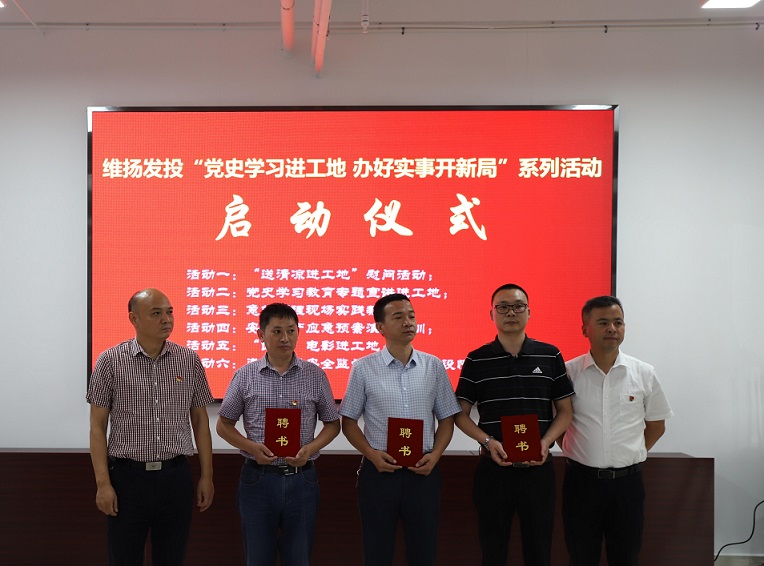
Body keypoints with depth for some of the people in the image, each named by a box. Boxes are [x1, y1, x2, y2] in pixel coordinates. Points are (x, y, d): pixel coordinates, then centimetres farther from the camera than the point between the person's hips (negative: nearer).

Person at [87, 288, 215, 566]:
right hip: (127, 477, -2)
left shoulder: (189, 361, 3)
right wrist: (103, 483, -7)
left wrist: (206, 476, 6)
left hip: (176, 477, 2)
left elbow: (200, 421, 8)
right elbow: (97, 426, -2)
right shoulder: (110, 361, -3)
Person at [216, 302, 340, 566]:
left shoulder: (315, 375, 1)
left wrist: (310, 448, -11)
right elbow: (224, 425, 6)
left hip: (301, 478, 1)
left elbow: (332, 423, 8)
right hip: (258, 477, 0)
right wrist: (250, 446, -12)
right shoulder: (245, 376, 0)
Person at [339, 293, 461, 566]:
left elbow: (446, 419, 9)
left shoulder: (433, 366, 3)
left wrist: (435, 454, -6)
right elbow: (348, 421, 3)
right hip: (379, 471, -1)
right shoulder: (363, 369, -2)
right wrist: (372, 454, -10)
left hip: (422, 472, 1)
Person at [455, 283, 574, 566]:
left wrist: (546, 442, -10)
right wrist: (489, 442, -13)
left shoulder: (550, 355, 3)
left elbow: (565, 410, 6)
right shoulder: (476, 360, 1)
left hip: (538, 468, 1)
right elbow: (461, 414, 3)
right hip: (493, 468, 0)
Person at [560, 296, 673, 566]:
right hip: (582, 480, -1)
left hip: (627, 481, 1)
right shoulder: (568, 372, -4)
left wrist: (632, 454, 6)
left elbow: (656, 425, 12)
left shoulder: (644, 373, 0)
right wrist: (578, 452, 4)